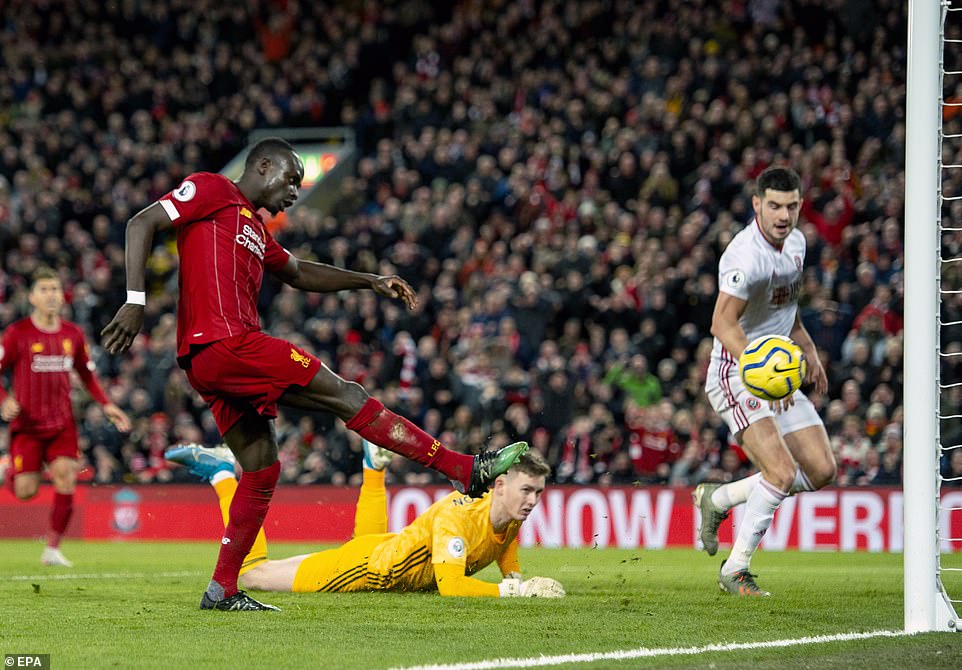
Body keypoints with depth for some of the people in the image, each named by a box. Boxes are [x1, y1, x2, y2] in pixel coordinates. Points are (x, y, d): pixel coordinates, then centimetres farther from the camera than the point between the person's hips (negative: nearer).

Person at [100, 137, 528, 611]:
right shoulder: (212, 190, 1)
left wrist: (370, 282, 34)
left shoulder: (254, 230, 27)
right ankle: (466, 469, -8)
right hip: (225, 342, -10)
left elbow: (299, 273, 40)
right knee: (346, 396, -9)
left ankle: (222, 590, 12)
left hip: (207, 366, 10)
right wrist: (136, 301, -20)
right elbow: (141, 225, -8)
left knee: (261, 469, 11)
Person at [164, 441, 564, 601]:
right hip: (369, 565, -8)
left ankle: (375, 463, 54)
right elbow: (451, 587, -45)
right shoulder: (457, 515, -37)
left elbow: (511, 570, 7)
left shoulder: (512, 519, -12)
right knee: (254, 574, 2)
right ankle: (223, 475, 14)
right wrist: (515, 591, -47)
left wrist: (517, 583, -14)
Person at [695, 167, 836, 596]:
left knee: (821, 470, 2)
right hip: (736, 374, -9)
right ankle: (735, 571, -7)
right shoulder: (747, 255, -22)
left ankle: (717, 499, 19)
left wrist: (809, 352, 20)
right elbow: (723, 324, -30)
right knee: (782, 471, -22)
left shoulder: (795, 242, 7)